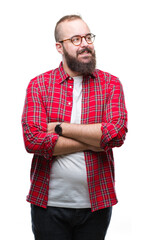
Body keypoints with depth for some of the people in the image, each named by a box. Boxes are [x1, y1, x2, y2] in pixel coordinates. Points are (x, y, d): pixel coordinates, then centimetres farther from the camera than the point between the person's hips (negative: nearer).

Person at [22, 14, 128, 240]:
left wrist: (60, 127, -14)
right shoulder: (38, 85, 0)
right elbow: (33, 140, -13)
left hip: (97, 203, 1)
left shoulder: (110, 84, 2)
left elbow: (117, 133, -14)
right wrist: (93, 141, -13)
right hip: (49, 202, 0)